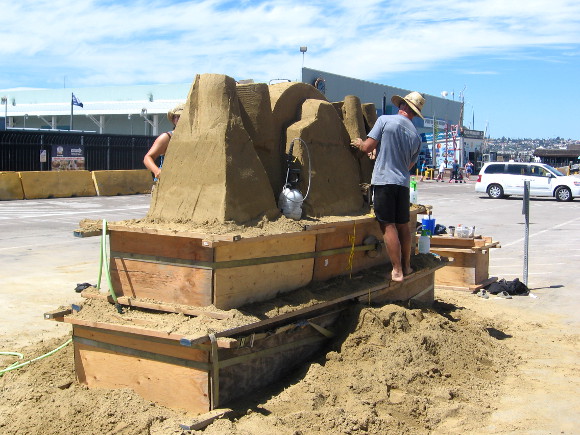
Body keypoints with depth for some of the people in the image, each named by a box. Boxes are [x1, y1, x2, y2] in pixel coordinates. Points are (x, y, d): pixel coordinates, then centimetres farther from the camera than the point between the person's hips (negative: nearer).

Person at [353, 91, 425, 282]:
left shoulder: (385, 120, -4)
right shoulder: (416, 136, 10)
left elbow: (368, 147, -7)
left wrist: (359, 143, 15)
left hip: (384, 179, -5)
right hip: (403, 182, 5)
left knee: (388, 225, -3)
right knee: (403, 225, 15)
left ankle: (397, 271, -3)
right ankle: (406, 266, 25)